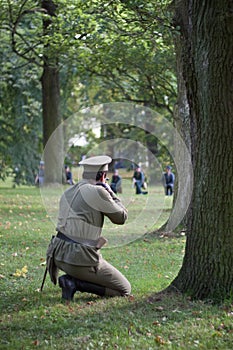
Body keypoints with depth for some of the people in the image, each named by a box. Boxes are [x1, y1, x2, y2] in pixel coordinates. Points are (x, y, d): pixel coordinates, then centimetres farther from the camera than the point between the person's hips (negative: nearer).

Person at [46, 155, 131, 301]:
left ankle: (72, 277, 16)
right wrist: (110, 192, 11)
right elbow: (121, 217, -3)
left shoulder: (68, 192, 10)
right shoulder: (97, 191, -13)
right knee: (125, 290, 4)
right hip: (81, 260, -9)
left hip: (58, 254, 9)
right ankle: (75, 282, -8)